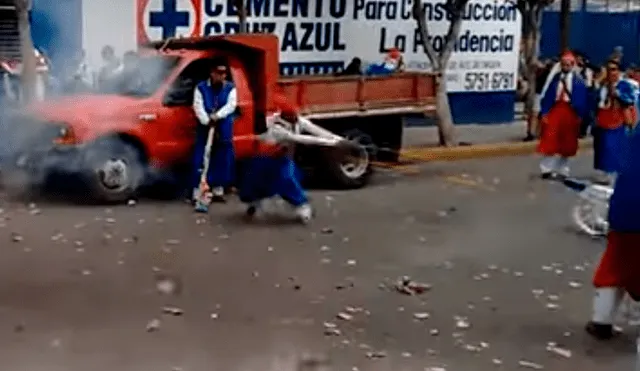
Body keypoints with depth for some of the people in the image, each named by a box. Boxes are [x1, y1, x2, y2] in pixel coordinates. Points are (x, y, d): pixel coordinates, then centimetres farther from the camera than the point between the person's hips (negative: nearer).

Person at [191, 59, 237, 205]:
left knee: (222, 160, 7)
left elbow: (231, 105, -7)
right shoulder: (201, 88, 2)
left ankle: (218, 191, 18)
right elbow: (198, 106, -8)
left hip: (224, 130, 2)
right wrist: (208, 122, -22)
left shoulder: (230, 88, 7)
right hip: (205, 128, -2)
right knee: (201, 159, -6)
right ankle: (197, 192, -6)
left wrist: (217, 115, -23)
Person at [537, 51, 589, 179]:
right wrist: (544, 112, -4)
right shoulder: (555, 77, 2)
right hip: (555, 109, 1)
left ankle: (562, 170, 21)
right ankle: (547, 169, 4)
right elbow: (548, 95, 3)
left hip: (570, 111, -1)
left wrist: (580, 115, -6)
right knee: (549, 140, -4)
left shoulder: (578, 81, -3)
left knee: (566, 143, 9)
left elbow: (582, 99, -1)